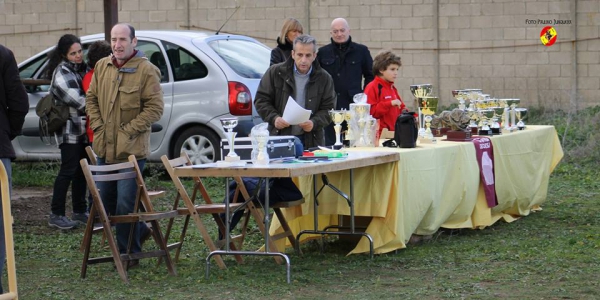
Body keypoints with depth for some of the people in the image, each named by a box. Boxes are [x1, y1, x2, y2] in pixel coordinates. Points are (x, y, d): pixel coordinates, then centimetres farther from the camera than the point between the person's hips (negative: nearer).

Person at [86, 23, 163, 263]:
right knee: (106, 200, 15)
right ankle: (140, 230, 35)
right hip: (104, 148, 7)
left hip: (131, 150, -7)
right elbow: (91, 99, 17)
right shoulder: (101, 67, 8)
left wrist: (128, 130, -14)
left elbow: (155, 108, -11)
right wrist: (98, 125, 3)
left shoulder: (146, 70, -11)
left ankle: (128, 253, 7)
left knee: (126, 203, -5)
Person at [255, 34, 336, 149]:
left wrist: (314, 123, -14)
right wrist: (274, 118, -11)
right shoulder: (275, 72, 3)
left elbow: (328, 108, 6)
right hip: (279, 137, -1)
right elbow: (261, 100, 6)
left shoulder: (324, 78, 5)